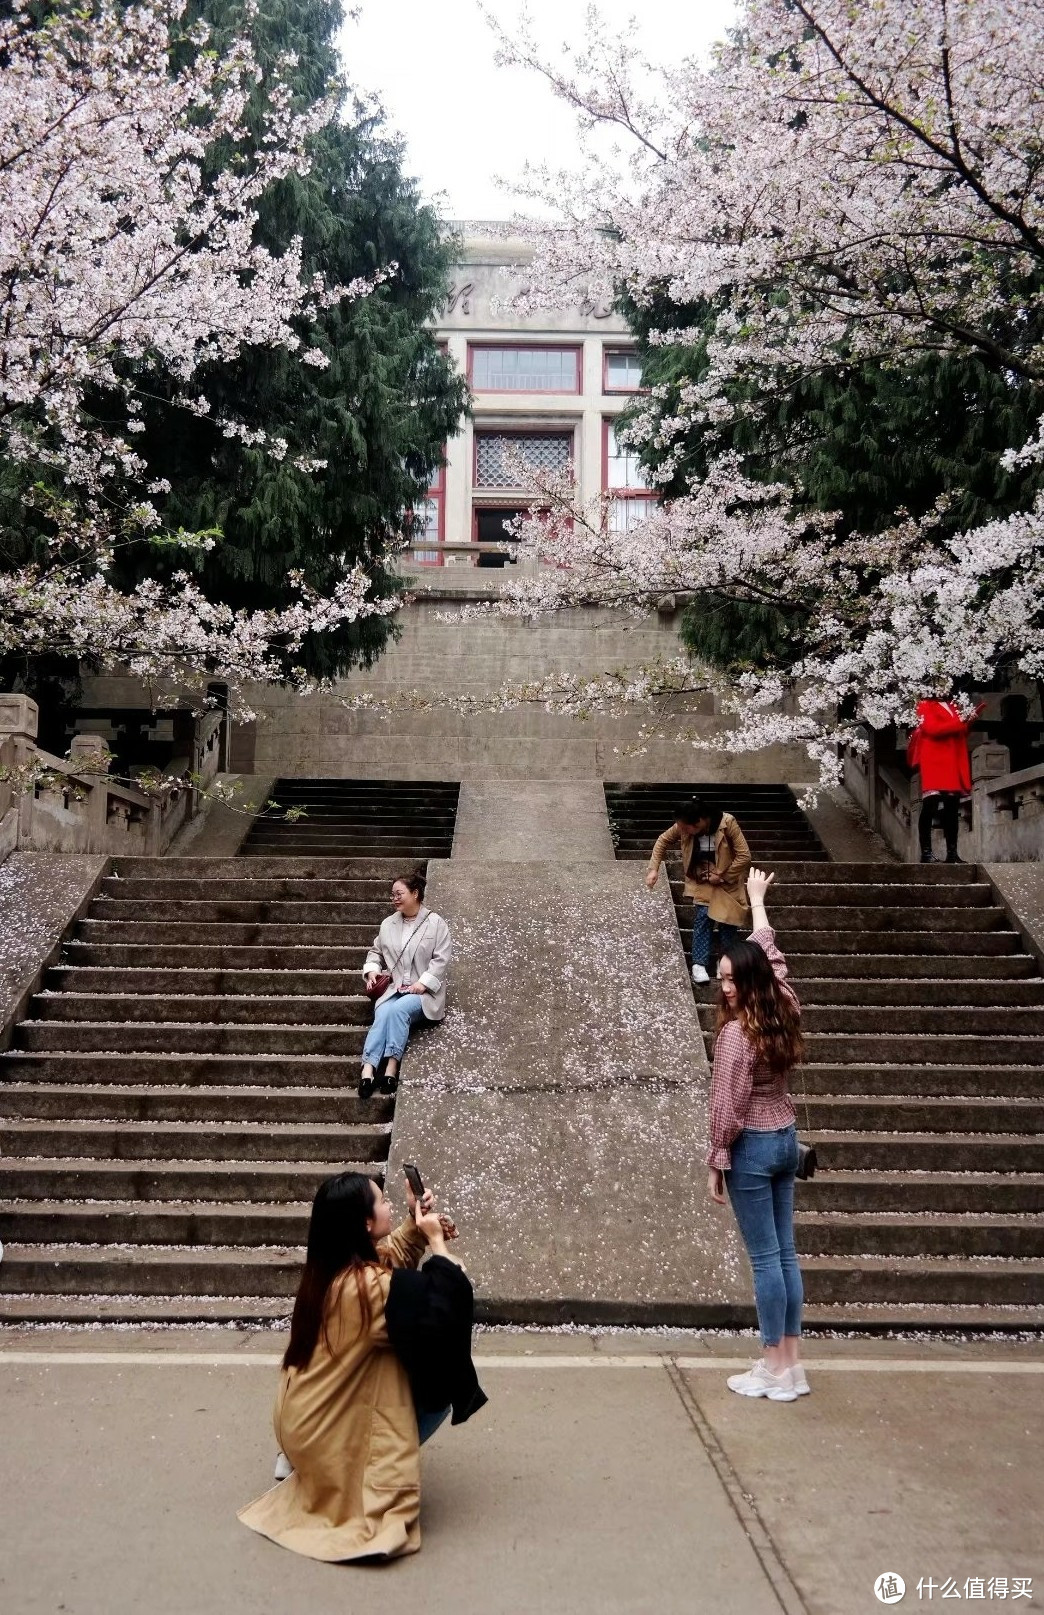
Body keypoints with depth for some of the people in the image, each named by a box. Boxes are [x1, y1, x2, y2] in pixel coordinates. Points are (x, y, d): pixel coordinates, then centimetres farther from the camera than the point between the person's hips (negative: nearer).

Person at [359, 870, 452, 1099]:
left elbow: (441, 959, -7)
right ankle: (368, 1069, -42)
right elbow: (375, 951, 23)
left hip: (423, 991, -3)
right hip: (394, 988, 3)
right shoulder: (388, 924, 13)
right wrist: (372, 970, 2)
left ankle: (392, 1065, -33)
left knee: (398, 1010, -35)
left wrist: (423, 983, -18)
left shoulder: (435, 923, -2)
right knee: (383, 1014, -29)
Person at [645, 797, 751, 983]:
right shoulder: (683, 826, -20)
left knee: (726, 920, -3)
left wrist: (722, 876, -22)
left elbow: (744, 856, -26)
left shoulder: (727, 823, -31)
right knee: (701, 917, -12)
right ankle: (699, 965, -9)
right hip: (701, 880, 2)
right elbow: (664, 840, -3)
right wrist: (654, 868, -11)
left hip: (727, 880, -2)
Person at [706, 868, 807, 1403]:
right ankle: (790, 1363, 18)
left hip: (752, 1147, -8)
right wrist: (757, 901, 32)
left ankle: (774, 1370, 7)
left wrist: (716, 1163, -9)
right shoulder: (783, 1013, 2)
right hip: (786, 1139, 8)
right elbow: (771, 957, 19)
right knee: (785, 1252, 11)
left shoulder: (737, 1031, -19)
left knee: (764, 1259, -1)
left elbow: (729, 1106, -18)